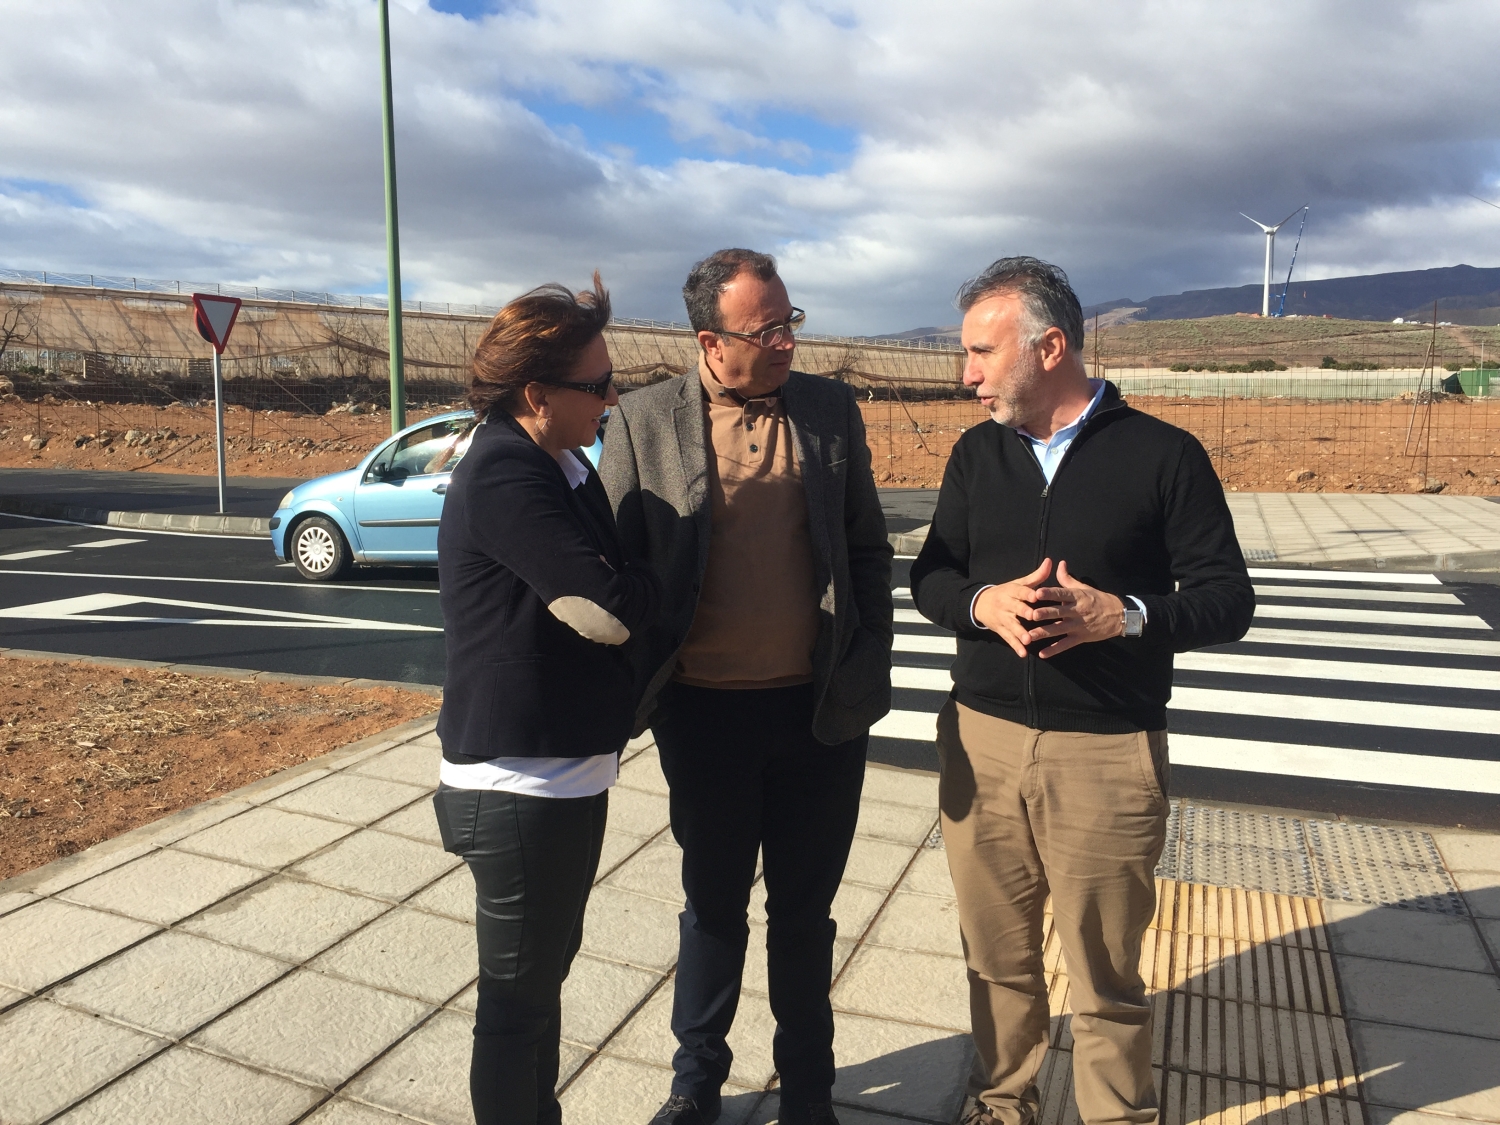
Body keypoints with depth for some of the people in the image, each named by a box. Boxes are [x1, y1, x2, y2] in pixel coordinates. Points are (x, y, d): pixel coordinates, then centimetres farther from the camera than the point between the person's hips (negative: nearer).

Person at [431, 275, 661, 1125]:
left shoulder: (564, 465, 8)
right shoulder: (503, 478, -22)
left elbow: (610, 573, 15)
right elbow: (608, 609, -24)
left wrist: (631, 584, -5)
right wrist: (652, 585, -5)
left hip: (570, 773, 10)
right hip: (521, 788, -9)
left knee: (545, 971, 25)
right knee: (518, 994, 9)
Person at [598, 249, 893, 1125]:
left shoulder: (832, 410, 2)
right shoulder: (645, 421, -5)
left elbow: (869, 547, 7)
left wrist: (871, 667, 1)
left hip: (820, 710, 2)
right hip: (706, 713, -1)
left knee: (805, 911, 17)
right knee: (714, 905, 17)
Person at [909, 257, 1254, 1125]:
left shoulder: (1165, 456, -4)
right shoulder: (978, 454, 8)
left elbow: (1228, 599, -2)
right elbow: (930, 575, 9)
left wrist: (1125, 616, -20)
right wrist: (983, 603, -13)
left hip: (1108, 753, -3)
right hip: (982, 743, 4)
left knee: (1105, 972, 7)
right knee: (997, 954, 14)